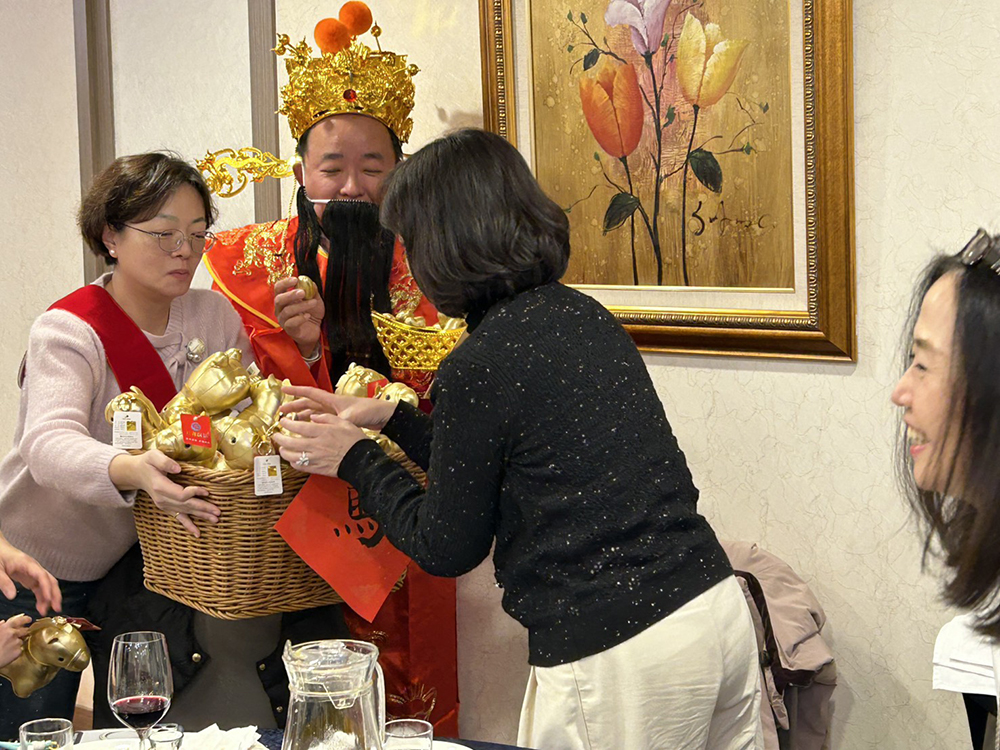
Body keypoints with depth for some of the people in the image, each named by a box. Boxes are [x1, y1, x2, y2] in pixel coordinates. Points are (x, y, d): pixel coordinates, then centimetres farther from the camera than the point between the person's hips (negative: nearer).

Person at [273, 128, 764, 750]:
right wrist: (390, 418, 29)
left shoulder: (479, 367, -14)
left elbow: (446, 549, -1)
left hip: (615, 657, -8)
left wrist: (353, 459, 11)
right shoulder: (584, 315, 8)